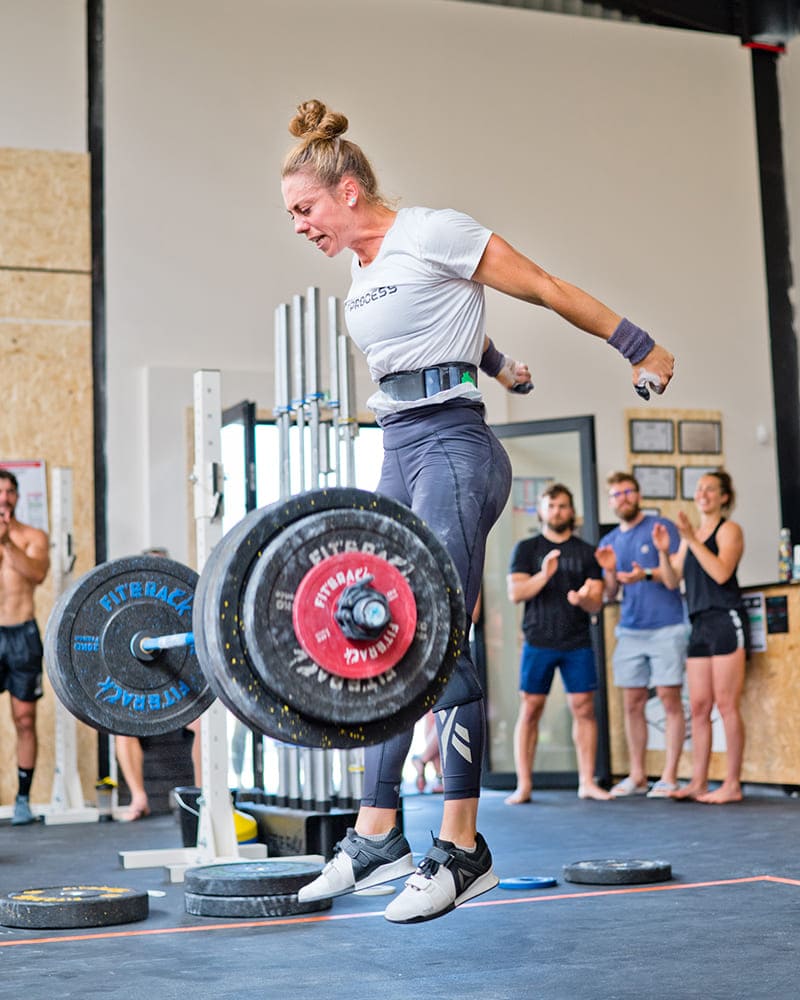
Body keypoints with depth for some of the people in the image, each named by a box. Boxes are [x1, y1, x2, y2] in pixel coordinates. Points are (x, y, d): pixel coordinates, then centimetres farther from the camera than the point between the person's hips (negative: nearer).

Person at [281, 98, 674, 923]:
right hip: (397, 452, 9)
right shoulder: (362, 270, 16)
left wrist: (642, 350, 5)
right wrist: (500, 366, 48)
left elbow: (548, 290, -2)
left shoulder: (432, 234, -8)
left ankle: (462, 849, -9)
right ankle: (377, 835, 9)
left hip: (450, 445, -9)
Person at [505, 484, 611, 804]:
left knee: (584, 709, -1)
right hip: (538, 642, -1)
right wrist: (544, 575, -20)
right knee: (530, 710, -2)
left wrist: (584, 598, -18)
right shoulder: (526, 549, 7)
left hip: (578, 643, 1)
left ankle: (587, 782, 8)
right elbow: (515, 593, -3)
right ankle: (523, 786, 2)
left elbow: (597, 603, 6)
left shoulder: (586, 552, 10)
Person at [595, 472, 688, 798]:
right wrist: (610, 572, -5)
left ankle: (669, 777, -1)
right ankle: (636, 777, 14)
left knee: (670, 699, -5)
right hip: (630, 631, 5)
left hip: (666, 628, -5)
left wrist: (646, 575, -22)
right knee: (632, 703, 6)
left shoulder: (661, 527, 0)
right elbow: (609, 595, 16)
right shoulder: (609, 542, 15)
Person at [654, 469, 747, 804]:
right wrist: (663, 552, -2)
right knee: (699, 708, 6)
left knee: (726, 705, -7)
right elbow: (672, 580, 14)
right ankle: (698, 782, 9)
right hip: (699, 624, 7)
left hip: (726, 620, -7)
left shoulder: (729, 529, 0)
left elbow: (721, 573, -16)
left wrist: (691, 539, -17)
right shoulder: (690, 535, 18)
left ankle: (732, 784, -4)